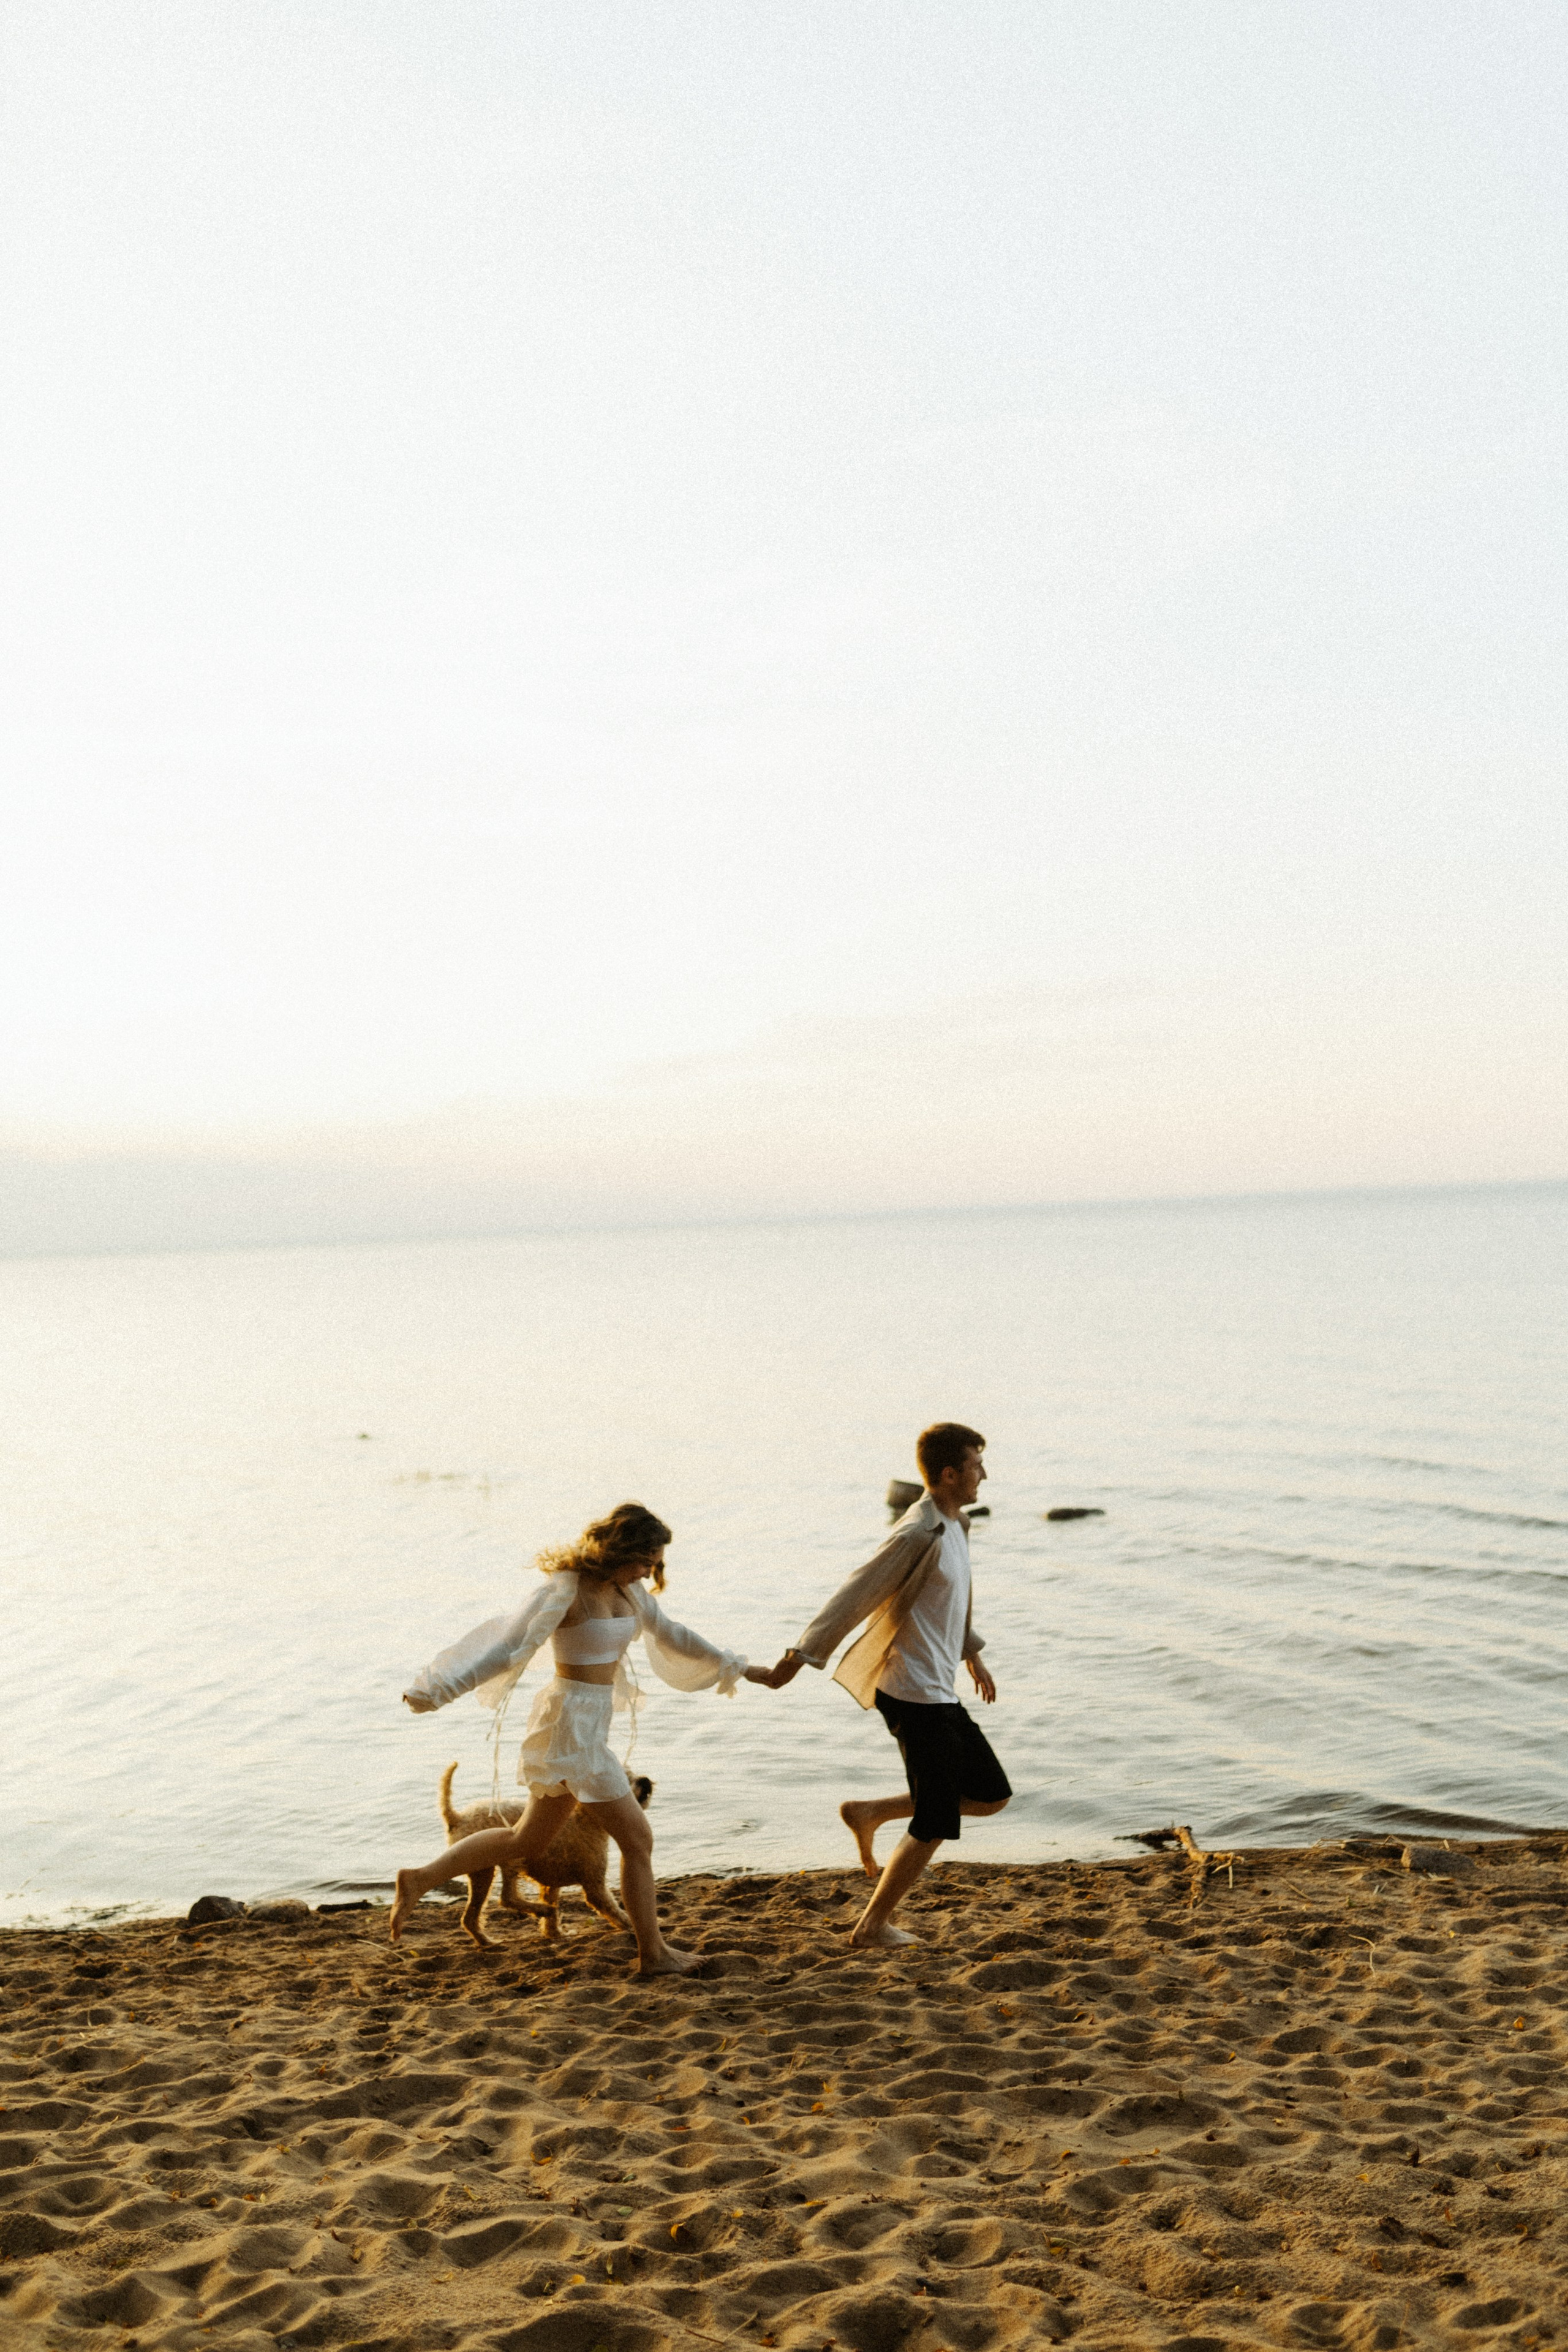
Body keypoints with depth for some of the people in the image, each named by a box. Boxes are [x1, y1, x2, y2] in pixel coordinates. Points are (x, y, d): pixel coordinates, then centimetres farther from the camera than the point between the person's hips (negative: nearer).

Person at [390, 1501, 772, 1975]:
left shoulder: (626, 1588, 6)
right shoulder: (563, 1591, -18)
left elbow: (669, 1634, 18)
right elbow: (507, 1647, -22)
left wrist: (736, 1668, 24)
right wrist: (435, 1692, -23)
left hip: (589, 1723, 9)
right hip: (571, 1724, -9)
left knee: (529, 1839, 18)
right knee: (637, 1838, 0)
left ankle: (421, 1879, 26)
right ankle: (653, 1954, 14)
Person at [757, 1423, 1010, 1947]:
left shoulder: (955, 1524, 10)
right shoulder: (918, 1535, -20)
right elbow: (856, 1596, -22)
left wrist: (973, 1653, 36)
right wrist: (801, 1655, -22)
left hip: (939, 1693, 9)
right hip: (915, 1694, -9)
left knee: (991, 1794, 13)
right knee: (935, 1825, -2)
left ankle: (870, 1812, 18)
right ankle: (873, 1925, 13)